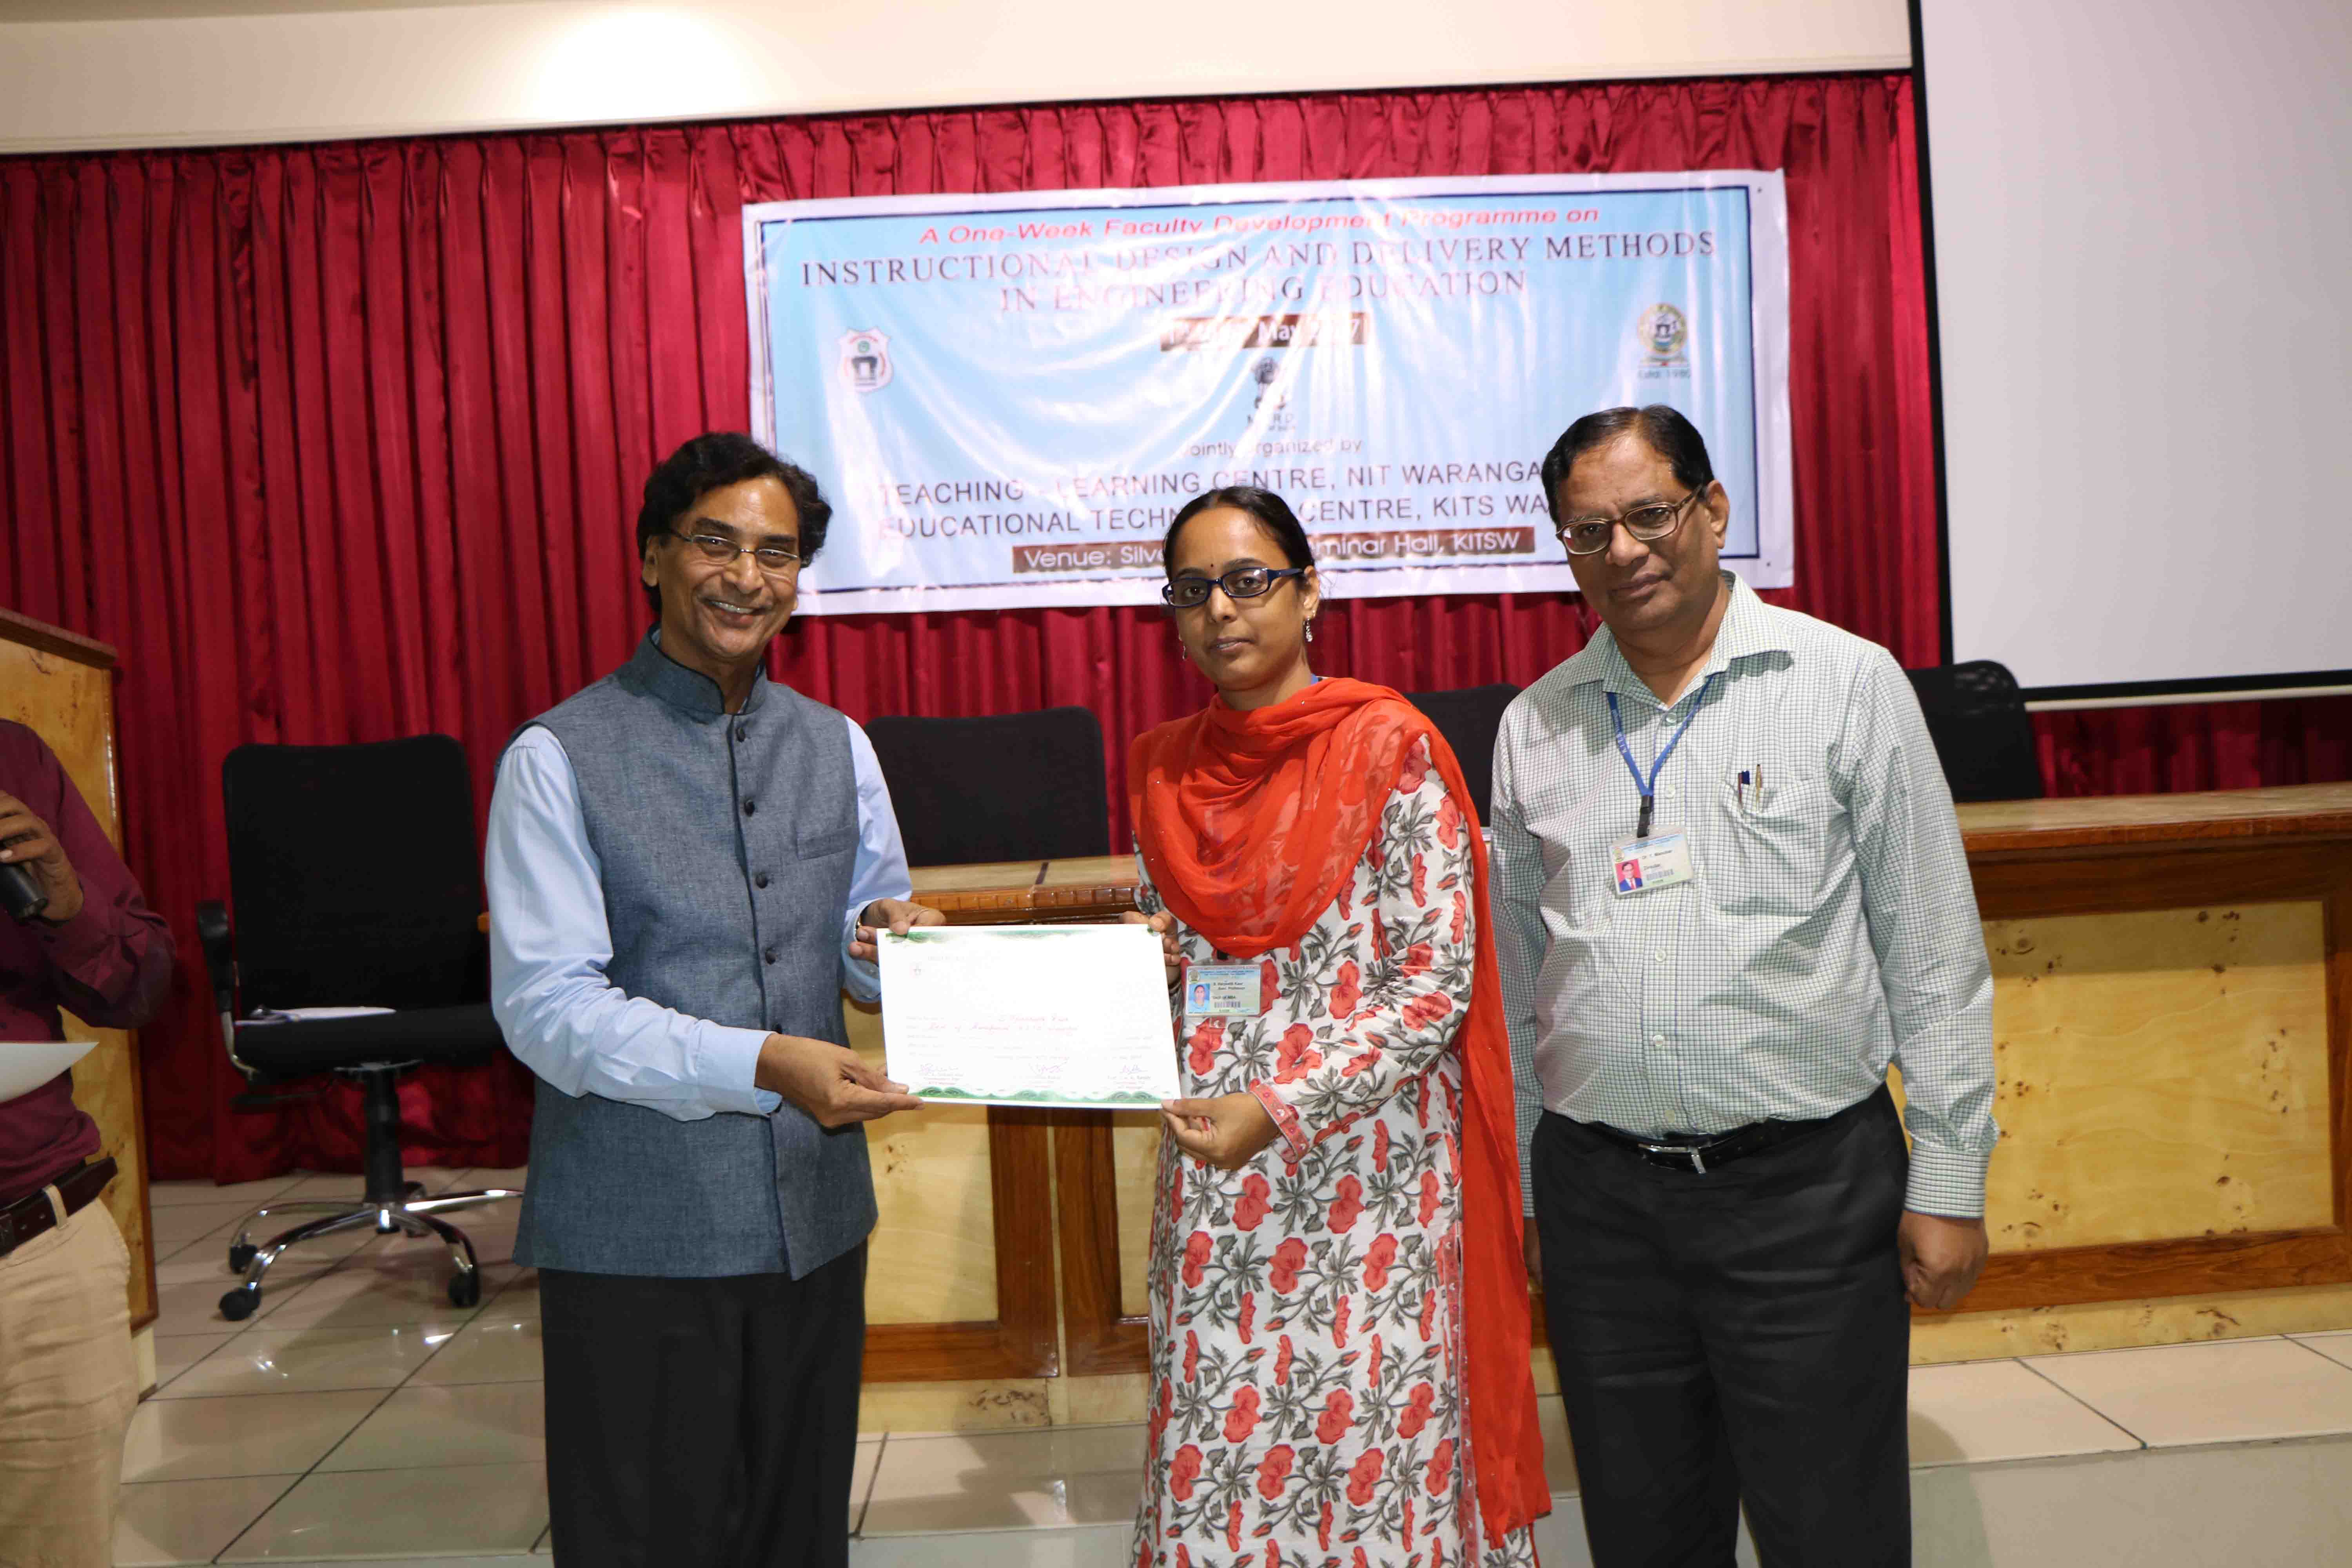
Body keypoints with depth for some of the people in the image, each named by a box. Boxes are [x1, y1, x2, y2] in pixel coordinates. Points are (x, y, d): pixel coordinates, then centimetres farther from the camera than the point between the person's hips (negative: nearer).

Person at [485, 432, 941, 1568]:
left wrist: (904, 945, -10)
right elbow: (544, 1007, -14)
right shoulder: (559, 760, -7)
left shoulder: (837, 749, 9)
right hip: (637, 1233, -4)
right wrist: (761, 1064, -25)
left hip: (813, 1213, 5)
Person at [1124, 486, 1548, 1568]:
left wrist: (1281, 1110, -17)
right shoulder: (1164, 767, 8)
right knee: (1215, 1458, 9)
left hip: (1364, 1168, -4)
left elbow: (1438, 983, -10)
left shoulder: (1388, 746, -8)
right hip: (1212, 1178, 4)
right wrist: (1144, 964, -3)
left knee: (1369, 1443, 4)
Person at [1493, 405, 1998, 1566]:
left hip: (1809, 1180, -2)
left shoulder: (1848, 683, -1)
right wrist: (1521, 1191, 13)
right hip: (1599, 1195, 3)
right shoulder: (1533, 726, 7)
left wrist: (1948, 1183, -3)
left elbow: (1935, 956, -1)